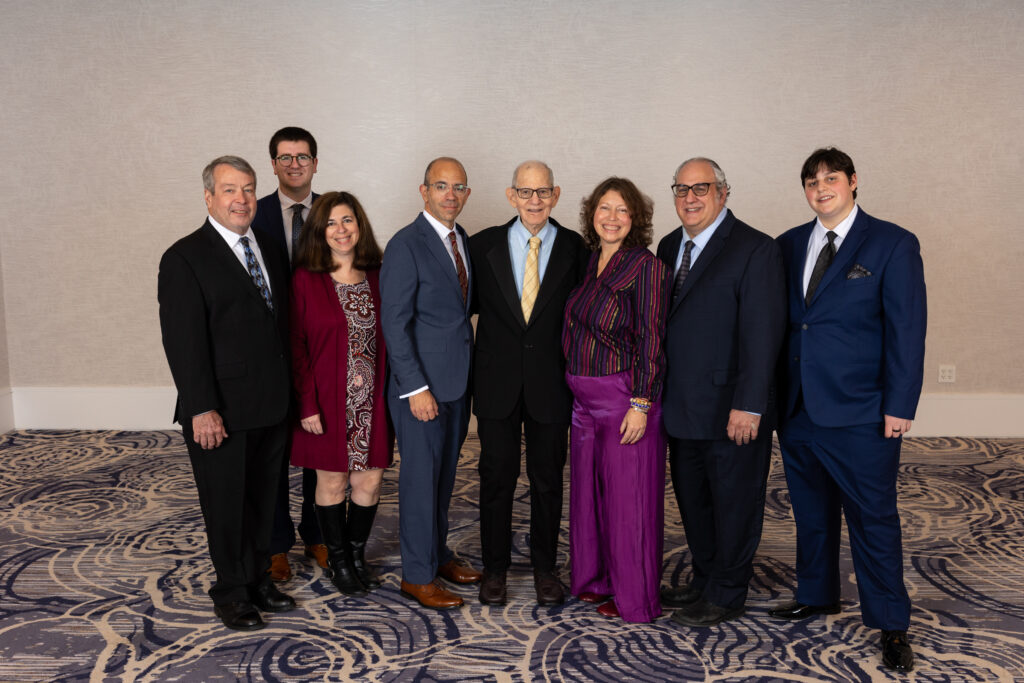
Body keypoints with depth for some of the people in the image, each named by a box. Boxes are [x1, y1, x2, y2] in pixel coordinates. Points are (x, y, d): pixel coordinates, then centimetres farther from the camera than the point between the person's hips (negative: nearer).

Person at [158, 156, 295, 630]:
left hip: (271, 406, 6)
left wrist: (289, 390, 7)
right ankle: (232, 592, 26)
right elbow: (183, 339, -14)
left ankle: (259, 580, 32)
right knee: (225, 503, 8)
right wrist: (202, 408, -18)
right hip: (221, 412, -6)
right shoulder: (185, 257, -8)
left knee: (263, 498, 16)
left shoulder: (270, 252, 11)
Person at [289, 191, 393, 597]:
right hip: (327, 400, -3)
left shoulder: (377, 277, 5)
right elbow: (296, 346, -7)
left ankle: (357, 555, 29)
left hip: (372, 399, 3)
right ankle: (338, 560, 28)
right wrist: (307, 404, -11)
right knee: (332, 481, 9)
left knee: (370, 479, 8)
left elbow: (390, 337, 7)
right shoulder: (305, 279, -5)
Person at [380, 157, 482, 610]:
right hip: (422, 384, -7)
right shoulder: (406, 245, -13)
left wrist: (471, 373, 9)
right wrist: (416, 388, -18)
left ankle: (438, 552, 34)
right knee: (421, 476, 2)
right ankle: (417, 575, 16)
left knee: (445, 472, 17)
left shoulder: (462, 239, 11)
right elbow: (394, 322, -16)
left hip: (458, 379, 7)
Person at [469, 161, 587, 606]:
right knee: (496, 478, 8)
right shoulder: (484, 245, 1)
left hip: (550, 383, 0)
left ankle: (545, 568, 29)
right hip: (497, 381, 0)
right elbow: (469, 303, 7)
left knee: (548, 480, 11)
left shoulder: (574, 248, 0)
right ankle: (495, 569, 26)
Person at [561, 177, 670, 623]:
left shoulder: (646, 267, -11)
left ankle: (633, 597, 18)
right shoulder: (589, 262, 10)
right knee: (588, 489, 15)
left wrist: (641, 405, -17)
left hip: (625, 397, -7)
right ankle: (596, 578, 33)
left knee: (627, 494, 2)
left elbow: (650, 341, -14)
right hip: (585, 399, 7)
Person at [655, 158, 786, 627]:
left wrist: (748, 405, -20)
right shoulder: (670, 246, 11)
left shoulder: (755, 249, -11)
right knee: (692, 500, 17)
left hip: (731, 411, -7)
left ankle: (726, 597, 25)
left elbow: (762, 334, -16)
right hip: (681, 407, 7)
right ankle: (704, 580, 36)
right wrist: (660, 394, 7)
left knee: (733, 504, 9)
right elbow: (662, 320, 11)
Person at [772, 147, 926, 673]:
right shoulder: (788, 245, 9)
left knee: (873, 519, 4)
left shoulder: (893, 244, -4)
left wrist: (899, 407, -11)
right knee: (811, 512, 17)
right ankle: (816, 596, 35)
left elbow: (907, 330, -7)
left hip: (860, 414, -4)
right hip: (797, 409, 5)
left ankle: (891, 624, 19)